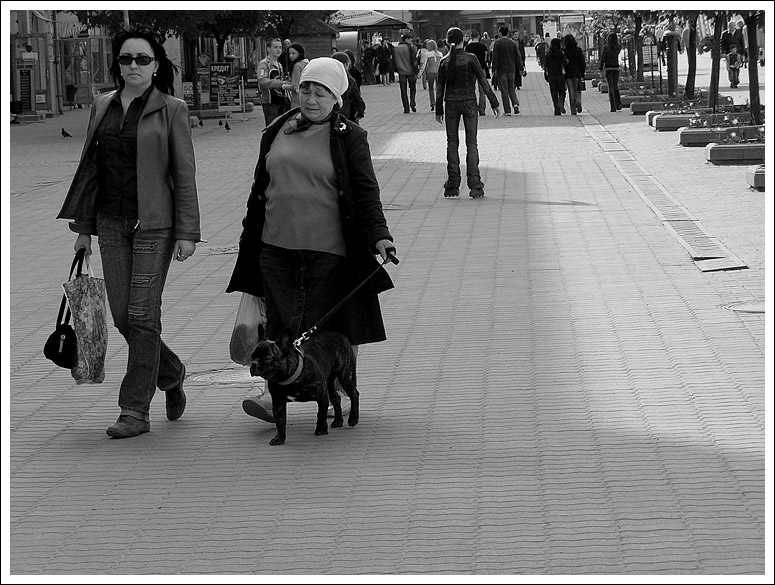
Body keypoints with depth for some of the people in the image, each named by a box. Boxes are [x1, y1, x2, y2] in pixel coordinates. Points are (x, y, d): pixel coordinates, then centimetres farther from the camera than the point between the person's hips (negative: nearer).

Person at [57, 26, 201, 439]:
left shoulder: (172, 110, -3)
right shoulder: (102, 106, 10)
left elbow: (184, 173, -4)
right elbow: (90, 168, 14)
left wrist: (186, 232, -9)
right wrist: (84, 227, 12)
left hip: (154, 222, -5)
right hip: (111, 222, 5)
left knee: (142, 314, -8)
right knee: (122, 315, 4)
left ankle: (135, 411, -2)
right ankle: (171, 374, 30)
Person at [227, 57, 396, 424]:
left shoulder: (349, 139, 0)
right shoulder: (277, 132, 11)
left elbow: (365, 192, -4)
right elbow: (260, 188, 18)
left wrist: (379, 235, -16)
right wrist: (250, 235, 19)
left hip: (328, 250, -3)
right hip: (276, 245, 3)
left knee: (334, 325, 3)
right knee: (282, 323, 1)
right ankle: (278, 395, 0)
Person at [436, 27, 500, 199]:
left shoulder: (444, 62, 0)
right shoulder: (470, 59, -7)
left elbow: (440, 88, 3)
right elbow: (483, 82, -7)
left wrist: (439, 111, 11)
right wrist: (494, 103, -1)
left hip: (451, 103, 2)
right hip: (469, 102, -2)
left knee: (452, 142, 9)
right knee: (471, 143, 1)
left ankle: (453, 186, 3)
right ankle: (475, 186, -7)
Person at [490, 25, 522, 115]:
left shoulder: (497, 43, -8)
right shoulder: (513, 43, 6)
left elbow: (495, 57, -11)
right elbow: (518, 57, 8)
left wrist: (494, 70, -8)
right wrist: (520, 68, 14)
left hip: (501, 69, -4)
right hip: (511, 69, 4)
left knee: (504, 90, 1)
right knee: (511, 88, 17)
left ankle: (507, 110, 0)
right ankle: (515, 104, -5)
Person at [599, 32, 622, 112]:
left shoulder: (606, 47, -10)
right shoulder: (618, 47, 1)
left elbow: (603, 57, -7)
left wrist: (601, 66, 10)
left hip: (608, 67, -4)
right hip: (616, 67, 4)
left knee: (611, 87, -2)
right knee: (615, 86, 18)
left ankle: (613, 107, -7)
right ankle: (618, 105, 14)